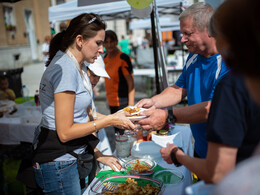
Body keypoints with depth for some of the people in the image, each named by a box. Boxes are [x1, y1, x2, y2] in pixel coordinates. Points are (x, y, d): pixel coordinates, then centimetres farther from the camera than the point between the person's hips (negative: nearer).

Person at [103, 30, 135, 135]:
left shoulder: (123, 58, -15)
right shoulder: (106, 57, 8)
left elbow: (130, 82, -17)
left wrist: (131, 105, -20)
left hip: (122, 103, -8)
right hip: (112, 102, 8)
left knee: (124, 132, -3)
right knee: (116, 131, 18)